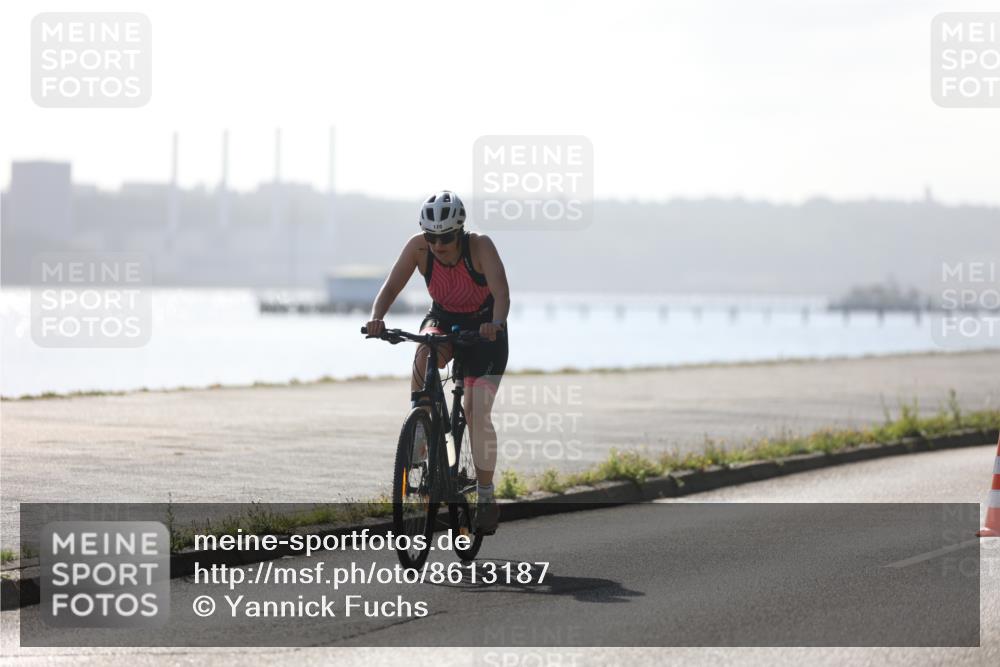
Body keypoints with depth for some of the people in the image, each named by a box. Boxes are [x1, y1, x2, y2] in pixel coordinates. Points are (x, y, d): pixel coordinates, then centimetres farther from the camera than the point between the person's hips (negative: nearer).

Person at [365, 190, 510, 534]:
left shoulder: (480, 245, -28)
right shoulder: (418, 246, -20)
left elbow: (501, 293, -37)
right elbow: (391, 286, -21)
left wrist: (496, 324, -58)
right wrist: (377, 317, -41)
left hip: (484, 329, -2)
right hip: (443, 320, 2)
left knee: (477, 413, -13)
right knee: (423, 354, -35)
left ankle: (486, 495, -1)